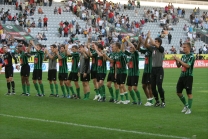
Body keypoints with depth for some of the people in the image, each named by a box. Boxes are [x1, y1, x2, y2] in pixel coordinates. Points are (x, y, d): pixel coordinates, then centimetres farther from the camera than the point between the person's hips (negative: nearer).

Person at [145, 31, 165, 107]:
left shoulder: (161, 49, -7)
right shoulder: (153, 48, 11)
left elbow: (154, 44, -22)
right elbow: (146, 44, 8)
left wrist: (149, 37, -15)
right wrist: (147, 37, -7)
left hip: (159, 69, -7)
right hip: (153, 69, 7)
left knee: (159, 86, -10)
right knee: (153, 87, 7)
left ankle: (163, 102, 1)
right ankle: (157, 101, 19)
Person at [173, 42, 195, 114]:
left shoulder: (191, 56, -10)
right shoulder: (183, 56, 13)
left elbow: (187, 65, -22)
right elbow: (178, 66, 18)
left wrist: (179, 59, -19)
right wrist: (176, 60, -1)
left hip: (188, 76, -8)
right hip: (182, 75, 8)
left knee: (189, 93, -4)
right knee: (178, 92, 9)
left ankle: (189, 108, 3)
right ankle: (186, 105, 26)